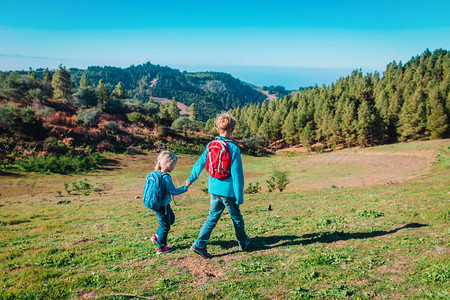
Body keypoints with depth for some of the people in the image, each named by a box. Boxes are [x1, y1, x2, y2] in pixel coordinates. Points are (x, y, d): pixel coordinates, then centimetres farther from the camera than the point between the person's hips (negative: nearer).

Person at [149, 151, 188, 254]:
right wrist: (185, 187, -16)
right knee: (165, 226, 7)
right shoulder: (166, 177, -26)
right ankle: (161, 248, 21)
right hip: (162, 206, -9)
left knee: (171, 219, 26)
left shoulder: (156, 173, 1)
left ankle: (157, 236, 32)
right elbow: (173, 191, -24)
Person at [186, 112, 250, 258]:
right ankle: (243, 243, 33)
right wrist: (239, 197, -9)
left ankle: (199, 244, 5)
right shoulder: (233, 148, -16)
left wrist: (191, 179, 27)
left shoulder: (210, 146, 0)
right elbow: (237, 175, -15)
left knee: (213, 217, 12)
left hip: (214, 189, 4)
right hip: (228, 191, -4)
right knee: (236, 217, 15)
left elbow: (200, 163, 11)